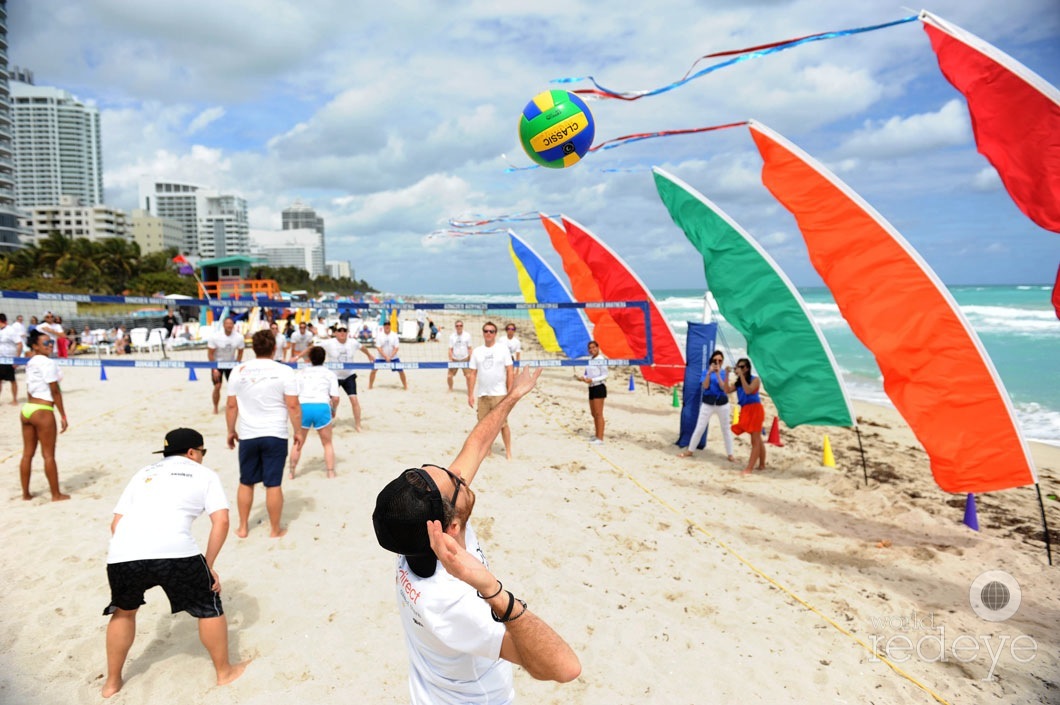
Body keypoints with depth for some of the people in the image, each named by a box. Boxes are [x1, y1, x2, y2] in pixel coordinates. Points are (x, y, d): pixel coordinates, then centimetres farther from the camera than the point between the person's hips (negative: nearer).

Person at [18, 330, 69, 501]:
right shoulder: (48, 363, -13)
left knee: (27, 453, 13)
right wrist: (63, 416, -9)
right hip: (42, 411, -8)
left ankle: (25, 493, 21)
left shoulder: (30, 363, 13)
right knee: (49, 455, 0)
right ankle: (56, 494, 8)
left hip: (27, 409, 8)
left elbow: (29, 389, 17)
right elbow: (55, 391, -13)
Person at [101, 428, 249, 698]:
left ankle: (112, 681, 43)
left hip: (123, 553, 4)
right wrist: (208, 565, 11)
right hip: (175, 552, -4)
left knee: (123, 611, 32)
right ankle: (225, 671, 31)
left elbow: (116, 523, 23)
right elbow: (221, 521, 5)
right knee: (209, 607, 18)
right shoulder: (204, 474, 17)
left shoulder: (143, 473, 29)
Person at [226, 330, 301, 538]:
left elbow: (231, 406, 5)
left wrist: (231, 431, 17)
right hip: (275, 435, -3)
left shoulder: (238, 371, 1)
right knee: (273, 484, 4)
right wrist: (298, 431, 0)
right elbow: (293, 406, -9)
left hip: (247, 436, 3)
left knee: (246, 482, 16)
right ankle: (275, 529, 15)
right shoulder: (284, 371, -8)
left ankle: (242, 527, 25)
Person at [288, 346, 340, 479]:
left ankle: (291, 473, 21)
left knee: (298, 443, 18)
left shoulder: (301, 373, 19)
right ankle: (331, 473, 9)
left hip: (303, 407, 1)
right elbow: (335, 398, 3)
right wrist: (333, 410, 21)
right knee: (327, 443, 13)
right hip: (322, 407, -1)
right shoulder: (330, 374, 14)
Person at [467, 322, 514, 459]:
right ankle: (488, 450, 22)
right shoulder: (477, 351, 8)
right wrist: (470, 394, 2)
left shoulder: (503, 349, 1)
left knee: (503, 424, -3)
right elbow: (472, 374, 8)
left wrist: (510, 392, -7)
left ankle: (508, 451, 7)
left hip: (499, 394, -3)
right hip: (482, 395, 3)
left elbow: (510, 371, -1)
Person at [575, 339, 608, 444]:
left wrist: (592, 380, -23)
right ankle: (596, 435, 23)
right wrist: (581, 378, -2)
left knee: (598, 413, -8)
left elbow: (604, 375, -14)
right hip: (591, 388, 8)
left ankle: (600, 438, -5)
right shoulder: (589, 360, 13)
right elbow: (586, 374, 18)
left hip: (599, 387, -8)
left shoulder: (601, 359, -11)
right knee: (593, 414, 13)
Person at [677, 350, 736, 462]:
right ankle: (689, 451, 13)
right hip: (707, 403, -1)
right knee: (699, 428, 1)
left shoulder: (724, 373, 0)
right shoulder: (706, 372, -1)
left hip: (722, 404, 1)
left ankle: (730, 454, 21)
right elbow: (705, 386, -15)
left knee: (726, 429, 10)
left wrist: (718, 374, -19)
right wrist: (709, 373, -23)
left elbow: (725, 389, -14)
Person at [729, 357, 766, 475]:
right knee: (758, 440, 16)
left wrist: (741, 375, -24)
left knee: (755, 440, -6)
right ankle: (762, 465, 25)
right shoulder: (738, 382, 10)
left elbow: (748, 391, -25)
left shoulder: (755, 380, -8)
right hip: (745, 411, 7)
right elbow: (727, 390, -4)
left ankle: (749, 468, -10)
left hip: (755, 410, -7)